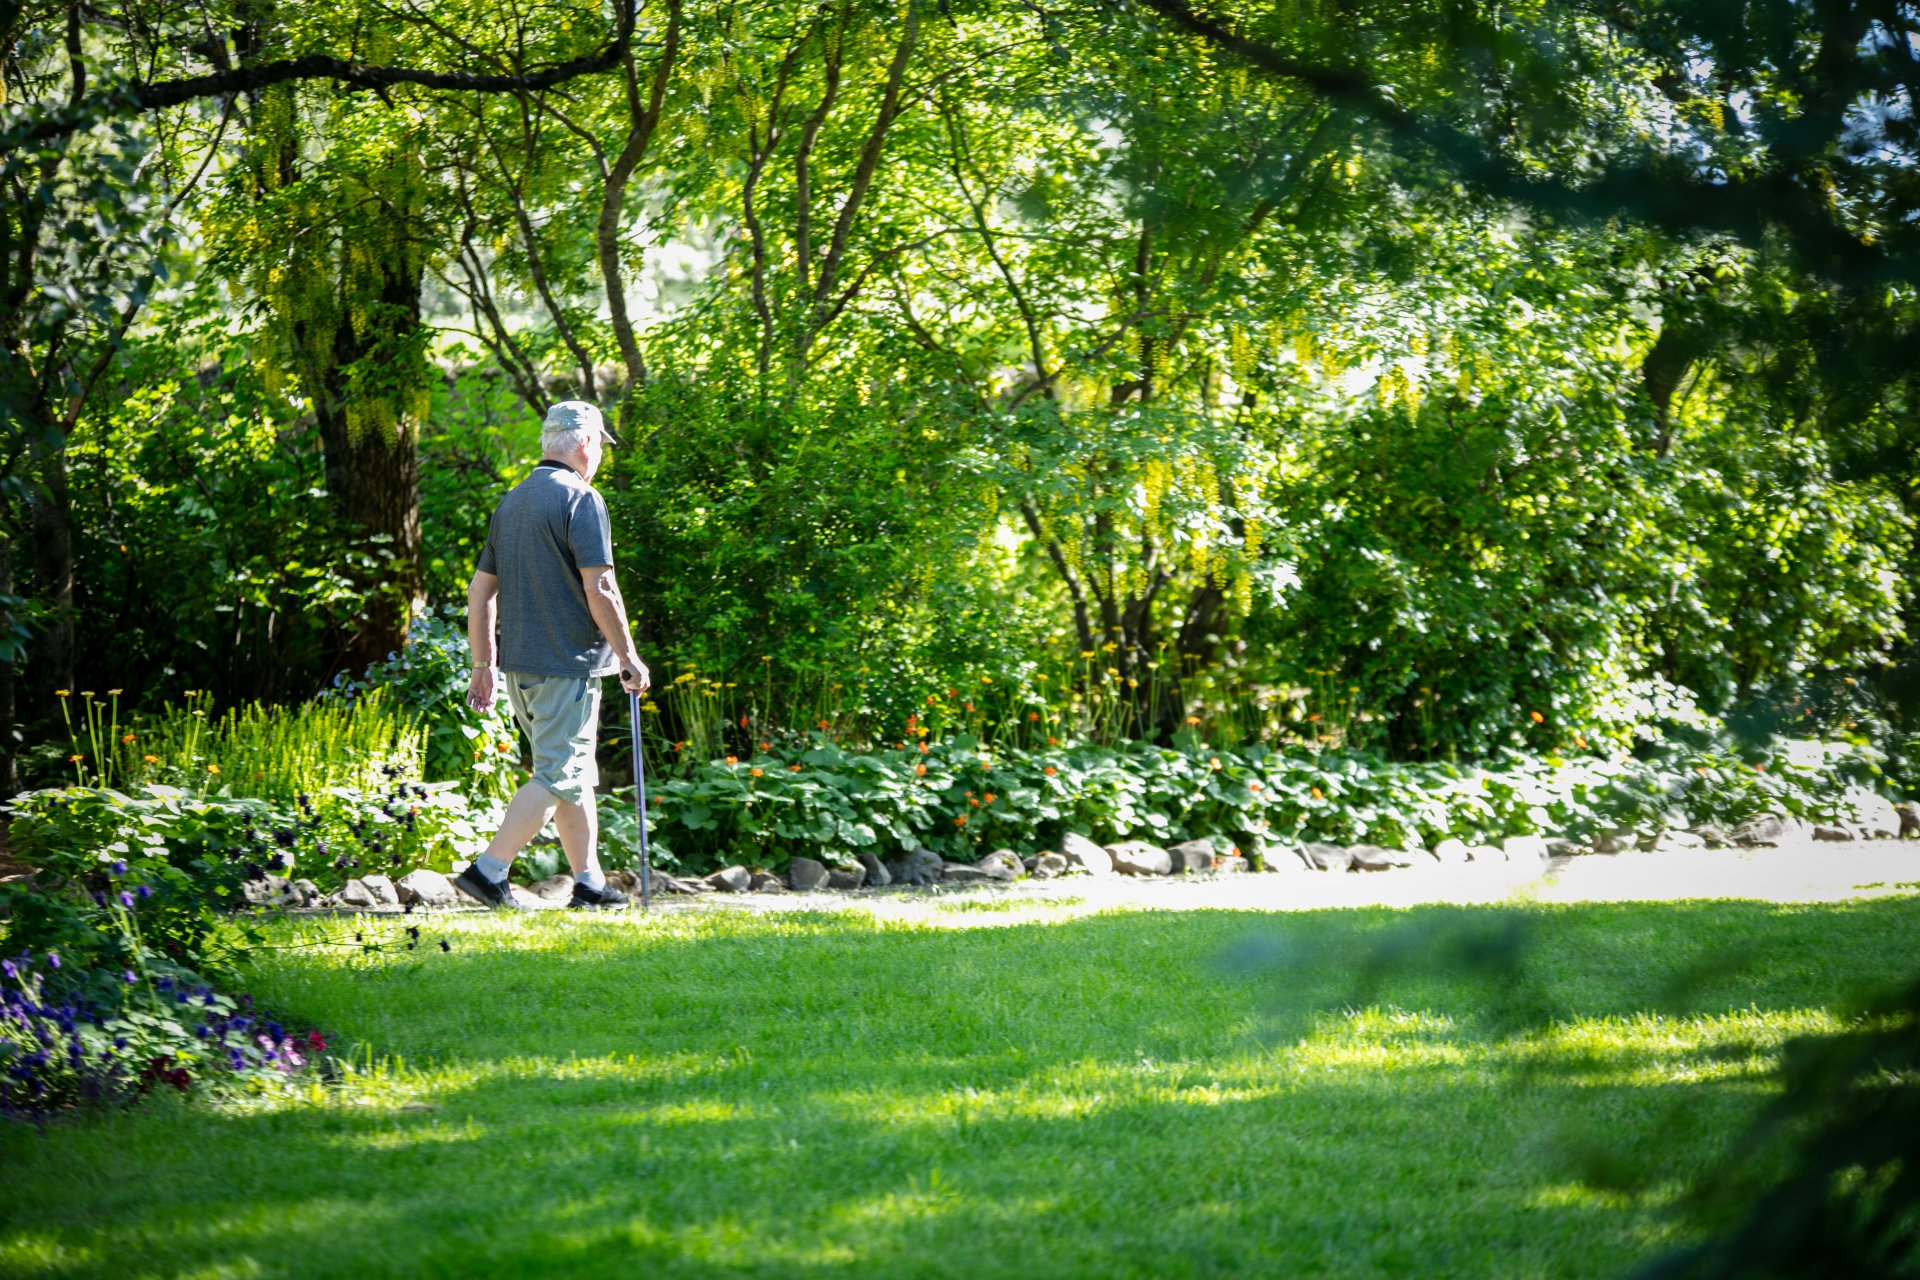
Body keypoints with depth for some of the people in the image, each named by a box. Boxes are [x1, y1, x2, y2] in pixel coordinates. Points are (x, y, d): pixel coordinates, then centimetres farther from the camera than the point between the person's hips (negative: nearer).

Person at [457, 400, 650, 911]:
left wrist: (484, 665, 20)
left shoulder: (511, 502, 14)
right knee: (558, 777, -6)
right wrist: (628, 657, -8)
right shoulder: (580, 500, -11)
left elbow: (480, 592, 15)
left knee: (576, 774, 15)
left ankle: (589, 882, 17)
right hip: (567, 664, -8)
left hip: (517, 664, 8)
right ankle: (488, 870, -13)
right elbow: (599, 590, -16)